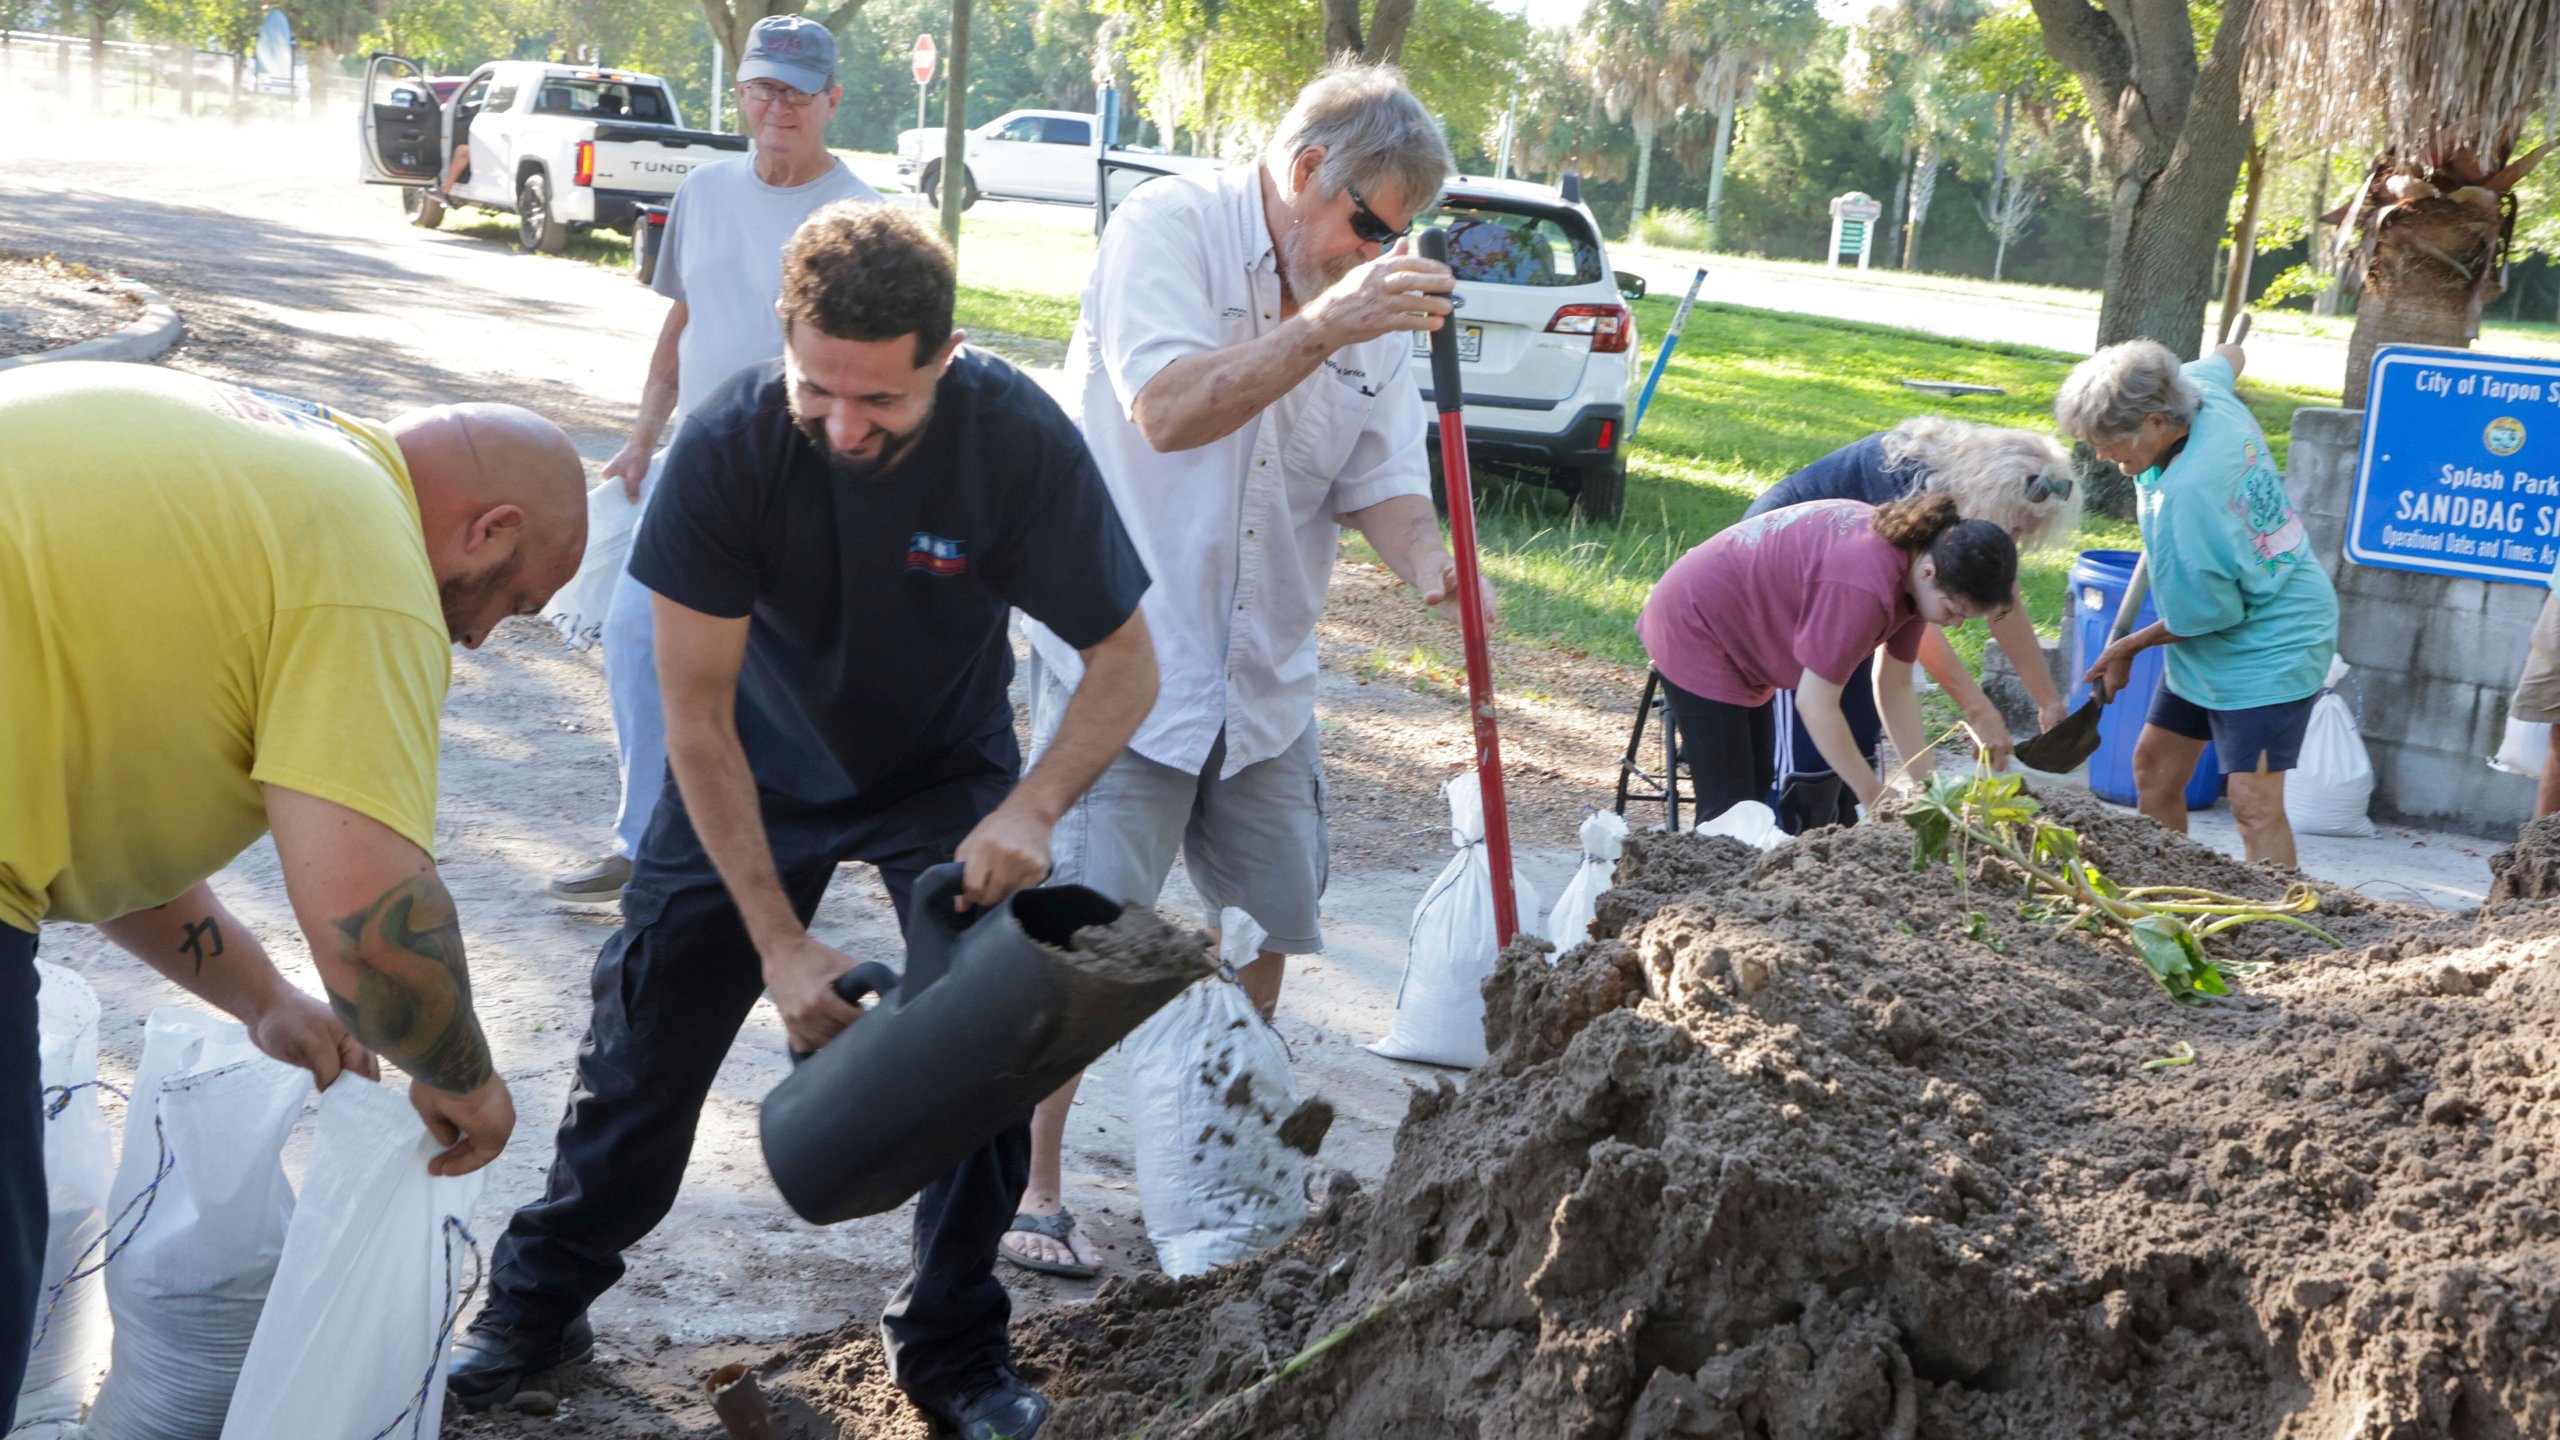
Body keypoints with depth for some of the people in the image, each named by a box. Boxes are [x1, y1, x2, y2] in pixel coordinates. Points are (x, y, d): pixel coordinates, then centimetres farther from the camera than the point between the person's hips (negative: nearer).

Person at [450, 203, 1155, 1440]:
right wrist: (778, 939, -26)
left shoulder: (1020, 443, -31)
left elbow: (1125, 664, -20)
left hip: (947, 773, 0)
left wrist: (1032, 809, -39)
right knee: (652, 1024, 0)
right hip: (761, 767, 0)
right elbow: (695, 713, -24)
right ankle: (541, 1302, 22)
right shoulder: (728, 445, -31)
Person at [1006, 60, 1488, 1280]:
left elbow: (1382, 478, 4)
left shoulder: (1368, 301, 9)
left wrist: (1430, 566, -18)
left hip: (1263, 677, 7)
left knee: (1263, 930, 13)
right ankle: (1025, 1186, 9)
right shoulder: (1168, 230, -10)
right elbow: (1168, 409, -25)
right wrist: (1324, 327, -33)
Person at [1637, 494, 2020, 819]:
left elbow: (1896, 688, 2)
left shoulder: (1918, 561, -7)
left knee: (1759, 784, 13)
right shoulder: (1864, 587, -35)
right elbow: (1816, 704, -28)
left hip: (1743, 631, 10)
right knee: (1729, 804, -12)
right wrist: (1874, 798, -18)